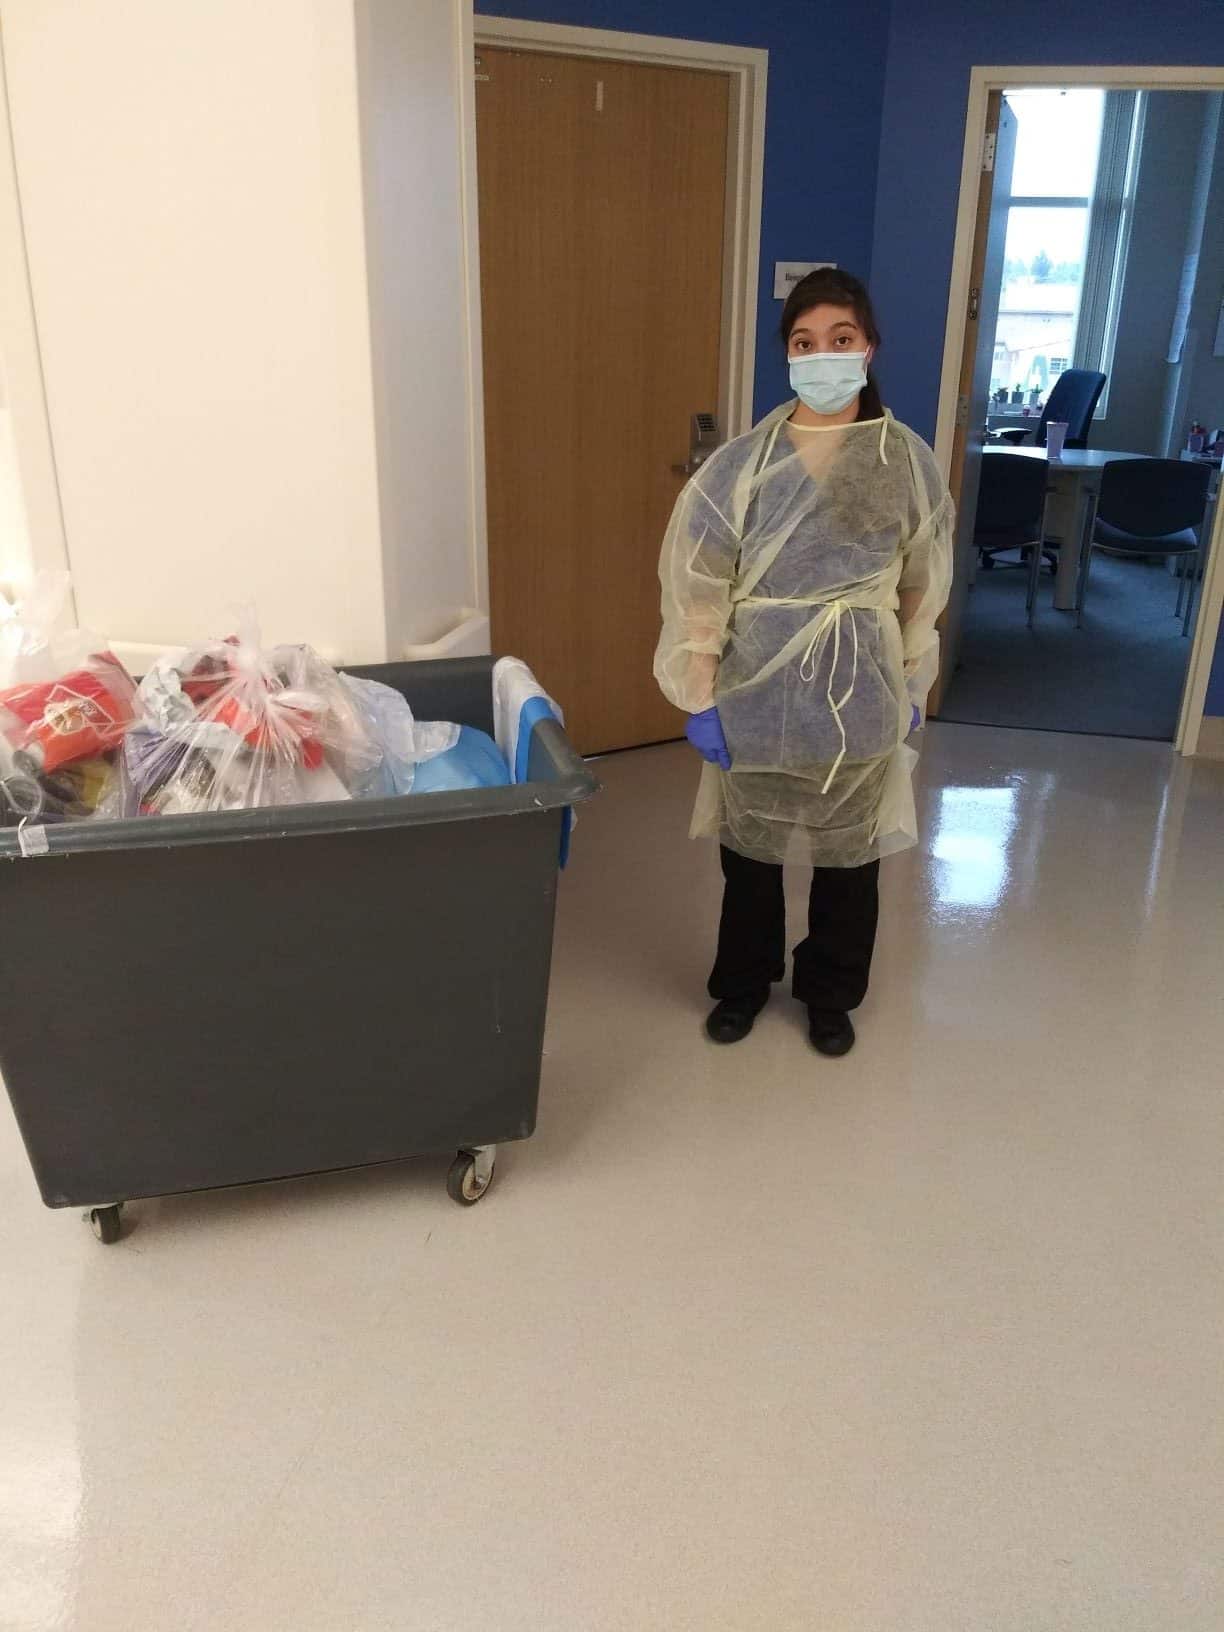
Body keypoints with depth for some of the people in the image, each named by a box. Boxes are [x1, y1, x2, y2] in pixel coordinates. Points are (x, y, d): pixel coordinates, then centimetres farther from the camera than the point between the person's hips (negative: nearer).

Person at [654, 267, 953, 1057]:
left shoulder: (908, 463, -4)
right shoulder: (741, 464, -9)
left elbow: (923, 591, 4)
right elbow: (697, 589, -8)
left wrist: (914, 692, 7)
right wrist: (699, 699, -9)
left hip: (860, 699, 1)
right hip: (759, 697, -1)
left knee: (850, 857, 15)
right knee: (751, 851, 15)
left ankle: (830, 994, 37)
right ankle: (744, 982, 38)